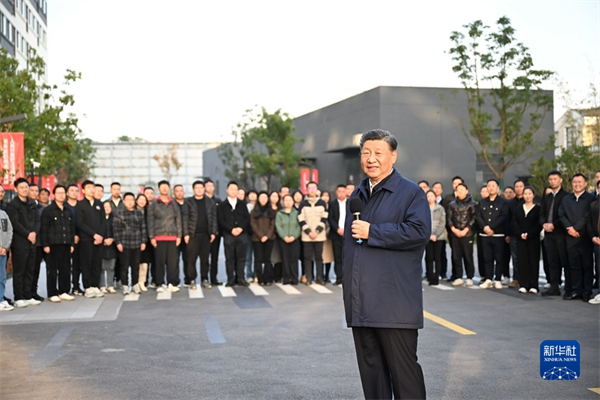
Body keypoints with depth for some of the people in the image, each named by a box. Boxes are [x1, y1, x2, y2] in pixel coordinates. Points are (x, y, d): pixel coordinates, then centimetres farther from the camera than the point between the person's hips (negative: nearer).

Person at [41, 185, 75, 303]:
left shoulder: (68, 211, 16)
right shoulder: (47, 210, -1)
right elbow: (44, 229, -6)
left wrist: (72, 243, 11)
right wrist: (45, 245, -12)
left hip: (66, 245, 5)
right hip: (53, 244, -5)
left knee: (65, 269, 6)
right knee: (52, 270, -1)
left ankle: (64, 292, 15)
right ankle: (52, 294, 3)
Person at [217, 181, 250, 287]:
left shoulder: (242, 205, 15)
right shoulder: (222, 206, 7)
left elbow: (247, 218, 7)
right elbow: (221, 220, -2)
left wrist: (241, 228, -10)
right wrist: (231, 229, -13)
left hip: (241, 234, 2)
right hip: (228, 235, -2)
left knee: (241, 258, 1)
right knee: (229, 258, -1)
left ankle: (240, 279, 7)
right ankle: (231, 280, 2)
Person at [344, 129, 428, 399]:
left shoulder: (411, 193, -4)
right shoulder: (357, 195, 18)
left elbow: (419, 231, -20)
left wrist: (372, 232, -15)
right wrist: (348, 291, 22)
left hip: (395, 303, -7)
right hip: (361, 303, 7)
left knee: (403, 369, -2)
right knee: (370, 369, 13)